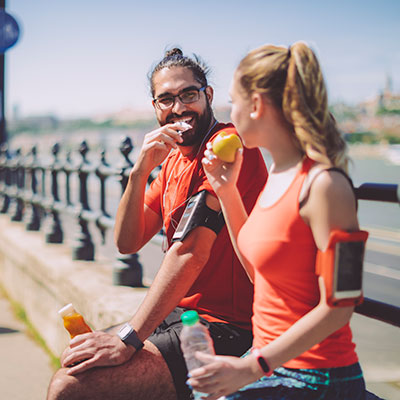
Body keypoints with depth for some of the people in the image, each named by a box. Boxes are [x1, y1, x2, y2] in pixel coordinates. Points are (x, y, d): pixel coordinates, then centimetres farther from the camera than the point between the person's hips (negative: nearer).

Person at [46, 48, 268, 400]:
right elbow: (127, 243, 8)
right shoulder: (173, 159, 15)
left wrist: (128, 339, -24)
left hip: (224, 329, -9)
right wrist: (140, 171, -8)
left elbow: (190, 252, -23)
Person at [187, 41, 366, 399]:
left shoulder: (323, 185, -20)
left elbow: (337, 307, -20)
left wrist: (252, 367, -19)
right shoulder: (278, 175, 6)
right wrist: (227, 192, 9)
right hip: (270, 360, 8)